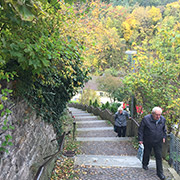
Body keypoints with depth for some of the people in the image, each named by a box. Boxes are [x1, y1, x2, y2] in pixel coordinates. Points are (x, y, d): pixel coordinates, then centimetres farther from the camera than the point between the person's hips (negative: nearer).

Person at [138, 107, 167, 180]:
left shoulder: (163, 119, -6)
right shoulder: (146, 119, -19)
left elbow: (164, 129, 14)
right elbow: (140, 129, -10)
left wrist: (164, 137, 10)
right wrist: (140, 139, -8)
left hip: (158, 142, 2)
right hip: (147, 142, -2)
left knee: (159, 156, 4)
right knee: (146, 153, 17)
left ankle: (160, 172, 14)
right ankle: (145, 164, 45)